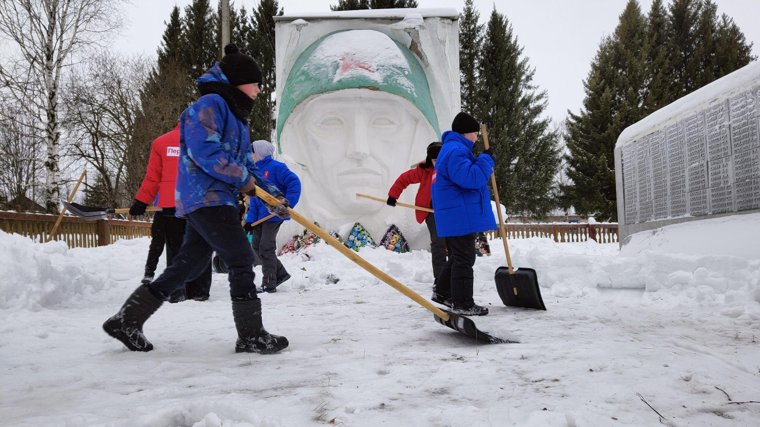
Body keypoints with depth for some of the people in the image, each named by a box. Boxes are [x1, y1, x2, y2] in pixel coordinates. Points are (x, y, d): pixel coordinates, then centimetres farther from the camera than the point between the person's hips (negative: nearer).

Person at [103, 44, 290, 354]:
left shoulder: (236, 115, 23)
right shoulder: (210, 104, -9)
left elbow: (247, 164, 23)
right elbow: (204, 151, -22)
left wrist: (272, 195, 11)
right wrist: (243, 179, -14)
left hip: (208, 202, 10)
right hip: (206, 198, -10)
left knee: (187, 265, 11)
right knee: (241, 260, -9)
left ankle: (126, 320, 19)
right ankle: (251, 336, -2)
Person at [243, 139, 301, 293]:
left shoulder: (276, 167, -12)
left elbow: (294, 182, -18)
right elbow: (254, 197, 14)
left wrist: (287, 205, -23)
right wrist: (250, 219, 6)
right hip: (261, 215, 9)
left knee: (266, 248, -6)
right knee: (256, 246, 11)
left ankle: (269, 284, 6)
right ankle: (280, 273, 24)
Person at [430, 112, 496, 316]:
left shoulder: (451, 149, 20)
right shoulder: (456, 150, -16)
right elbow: (470, 178, -27)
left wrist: (484, 170, 15)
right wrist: (486, 159, -15)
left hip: (453, 217, 11)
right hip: (460, 216, -11)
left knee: (457, 257, 21)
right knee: (464, 259, -4)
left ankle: (442, 292, 30)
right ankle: (462, 303, 2)